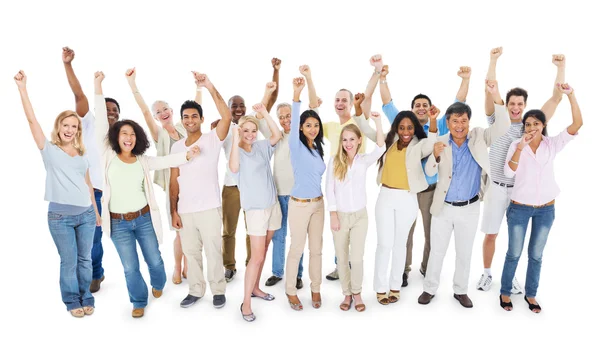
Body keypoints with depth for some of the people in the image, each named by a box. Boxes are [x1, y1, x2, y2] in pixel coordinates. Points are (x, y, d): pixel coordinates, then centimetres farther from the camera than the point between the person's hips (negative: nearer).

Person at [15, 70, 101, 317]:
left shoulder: (82, 155, 12)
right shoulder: (49, 149, 2)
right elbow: (31, 119, -7)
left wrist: (96, 211, 18)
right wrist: (22, 88, -13)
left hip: (86, 214, 3)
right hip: (60, 216, -3)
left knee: (85, 260, 10)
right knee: (68, 262, 5)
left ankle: (86, 299, 24)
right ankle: (72, 301, 22)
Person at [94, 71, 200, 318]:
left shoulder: (143, 161, 2)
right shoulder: (108, 156, -3)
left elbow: (166, 161, -11)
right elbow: (101, 124, -7)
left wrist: (187, 155, -30)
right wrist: (98, 87, -11)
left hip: (144, 218, 1)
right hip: (118, 223, -1)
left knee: (154, 259, 14)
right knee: (130, 267, 8)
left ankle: (158, 284, 46)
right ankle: (139, 301, 31)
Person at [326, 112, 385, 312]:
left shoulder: (364, 160, -1)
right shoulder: (334, 161, -3)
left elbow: (381, 148, -20)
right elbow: (329, 189, -4)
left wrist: (378, 121, -29)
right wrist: (333, 214, -8)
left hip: (360, 215, 0)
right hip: (340, 215, 0)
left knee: (357, 258, 1)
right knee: (342, 258, 9)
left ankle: (357, 293, 22)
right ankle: (347, 294, 25)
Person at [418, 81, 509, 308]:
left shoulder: (479, 137, -6)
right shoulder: (440, 142, -6)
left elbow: (502, 128, -20)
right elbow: (429, 173, -9)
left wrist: (497, 98, -33)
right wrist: (435, 156, -30)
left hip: (469, 208, 0)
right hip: (443, 207, 0)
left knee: (464, 252, 14)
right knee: (437, 251, 11)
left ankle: (460, 291, 32)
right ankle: (430, 288, 28)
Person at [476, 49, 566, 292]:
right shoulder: (497, 122, -1)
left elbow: (555, 98, -1)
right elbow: (490, 90, -9)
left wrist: (561, 67, -7)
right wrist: (493, 60, -14)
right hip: (496, 187, -1)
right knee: (490, 234, 6)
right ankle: (487, 273, 23)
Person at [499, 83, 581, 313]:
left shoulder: (552, 144, -3)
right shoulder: (516, 145, -7)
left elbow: (577, 124, -15)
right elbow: (508, 172, -20)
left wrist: (570, 94, -24)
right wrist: (520, 148, -33)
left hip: (546, 209, 2)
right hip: (519, 208, -2)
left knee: (536, 255, 14)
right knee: (514, 254, 8)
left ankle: (530, 294, 30)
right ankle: (505, 292, 24)